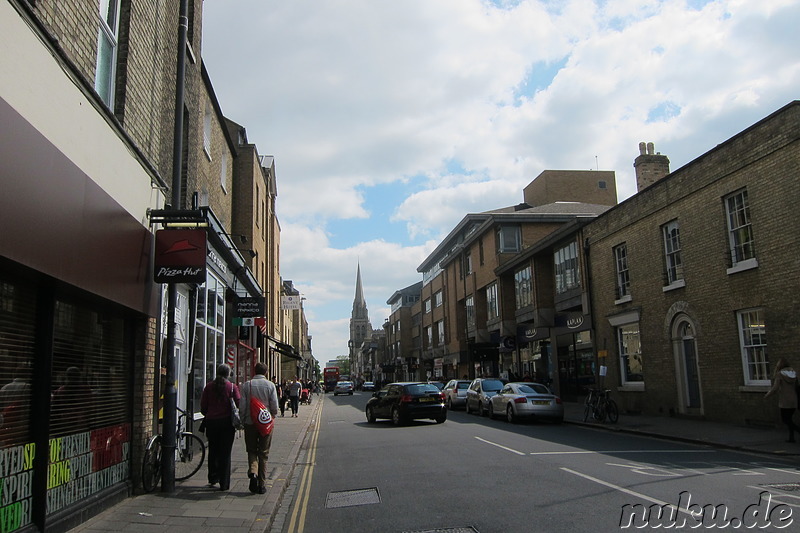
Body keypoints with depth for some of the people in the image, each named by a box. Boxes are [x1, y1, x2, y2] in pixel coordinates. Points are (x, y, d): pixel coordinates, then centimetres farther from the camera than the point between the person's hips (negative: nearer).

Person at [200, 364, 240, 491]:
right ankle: (224, 483, 4)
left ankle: (212, 478, 24)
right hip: (227, 422, -2)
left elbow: (203, 407, 3)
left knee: (213, 451, 18)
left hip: (211, 422, 2)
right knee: (225, 453, 3)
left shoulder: (209, 386, 2)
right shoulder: (232, 387, -4)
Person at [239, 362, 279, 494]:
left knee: (252, 450, 15)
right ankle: (262, 485, 10)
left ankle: (253, 471, -11)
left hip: (250, 423, 0)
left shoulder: (246, 385, -3)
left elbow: (242, 406, -5)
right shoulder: (270, 385, -5)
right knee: (264, 454, 9)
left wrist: (243, 420, 9)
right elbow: (275, 407, -8)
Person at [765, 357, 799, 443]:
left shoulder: (779, 374, -11)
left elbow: (775, 388, -15)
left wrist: (767, 395, 0)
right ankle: (791, 437, 13)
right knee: (789, 419, 17)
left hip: (785, 401, -6)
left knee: (785, 420, 4)